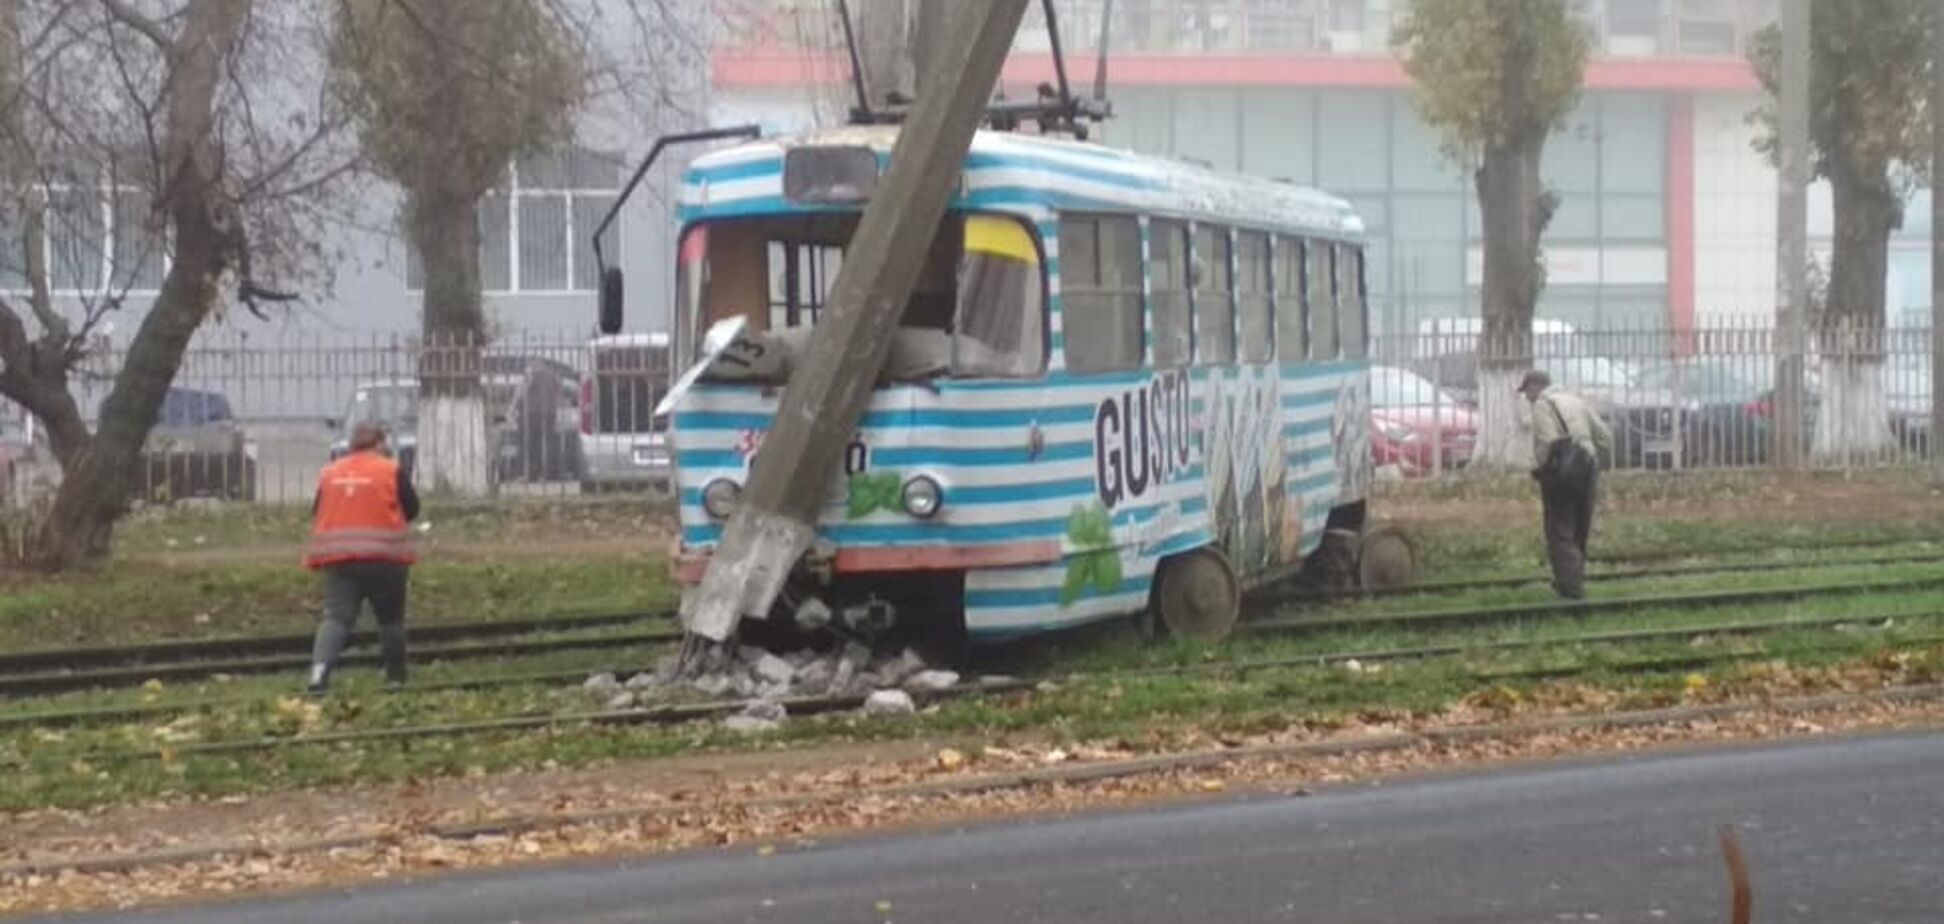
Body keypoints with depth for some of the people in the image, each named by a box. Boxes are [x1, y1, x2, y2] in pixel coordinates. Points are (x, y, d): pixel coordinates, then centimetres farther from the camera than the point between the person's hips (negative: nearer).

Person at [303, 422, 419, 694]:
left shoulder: (330, 473, 10)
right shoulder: (392, 471, 0)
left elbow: (317, 513, 15)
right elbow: (412, 509, 4)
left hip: (336, 555, 2)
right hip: (383, 555, -2)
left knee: (336, 616, -3)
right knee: (390, 618, 14)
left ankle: (320, 669, -25)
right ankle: (395, 678, 22)